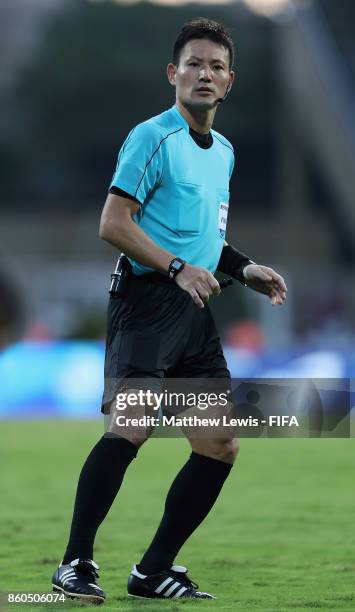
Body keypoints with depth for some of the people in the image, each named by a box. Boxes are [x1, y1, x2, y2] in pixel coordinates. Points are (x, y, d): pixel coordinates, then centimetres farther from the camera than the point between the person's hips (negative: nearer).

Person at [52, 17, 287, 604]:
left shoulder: (223, 151, 20)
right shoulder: (154, 137, -6)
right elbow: (113, 223, -12)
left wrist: (244, 269, 17)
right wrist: (178, 269, -20)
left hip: (195, 311, 9)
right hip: (148, 300, -9)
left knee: (221, 446, 6)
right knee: (132, 425, -23)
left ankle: (154, 571, 13)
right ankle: (76, 563, -17)